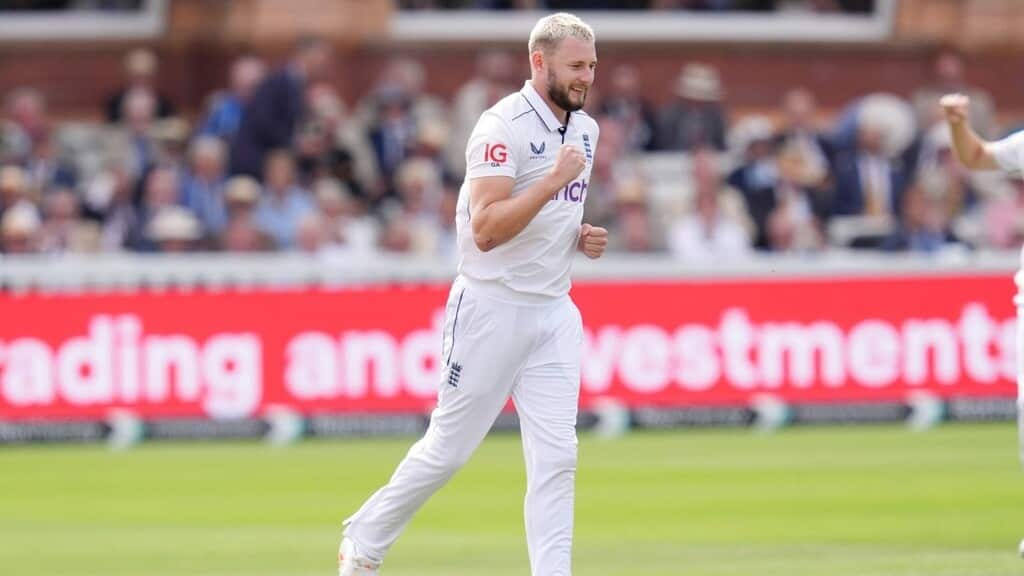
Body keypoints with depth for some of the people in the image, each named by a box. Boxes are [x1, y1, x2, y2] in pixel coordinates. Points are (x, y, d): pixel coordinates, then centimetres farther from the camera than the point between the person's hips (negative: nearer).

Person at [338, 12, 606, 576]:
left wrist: (583, 236, 6)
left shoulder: (584, 129, 11)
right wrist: (553, 182, -28)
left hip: (553, 312, 7)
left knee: (555, 456, -3)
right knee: (448, 448, 3)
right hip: (492, 306, -7)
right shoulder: (503, 126, -15)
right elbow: (485, 230, -23)